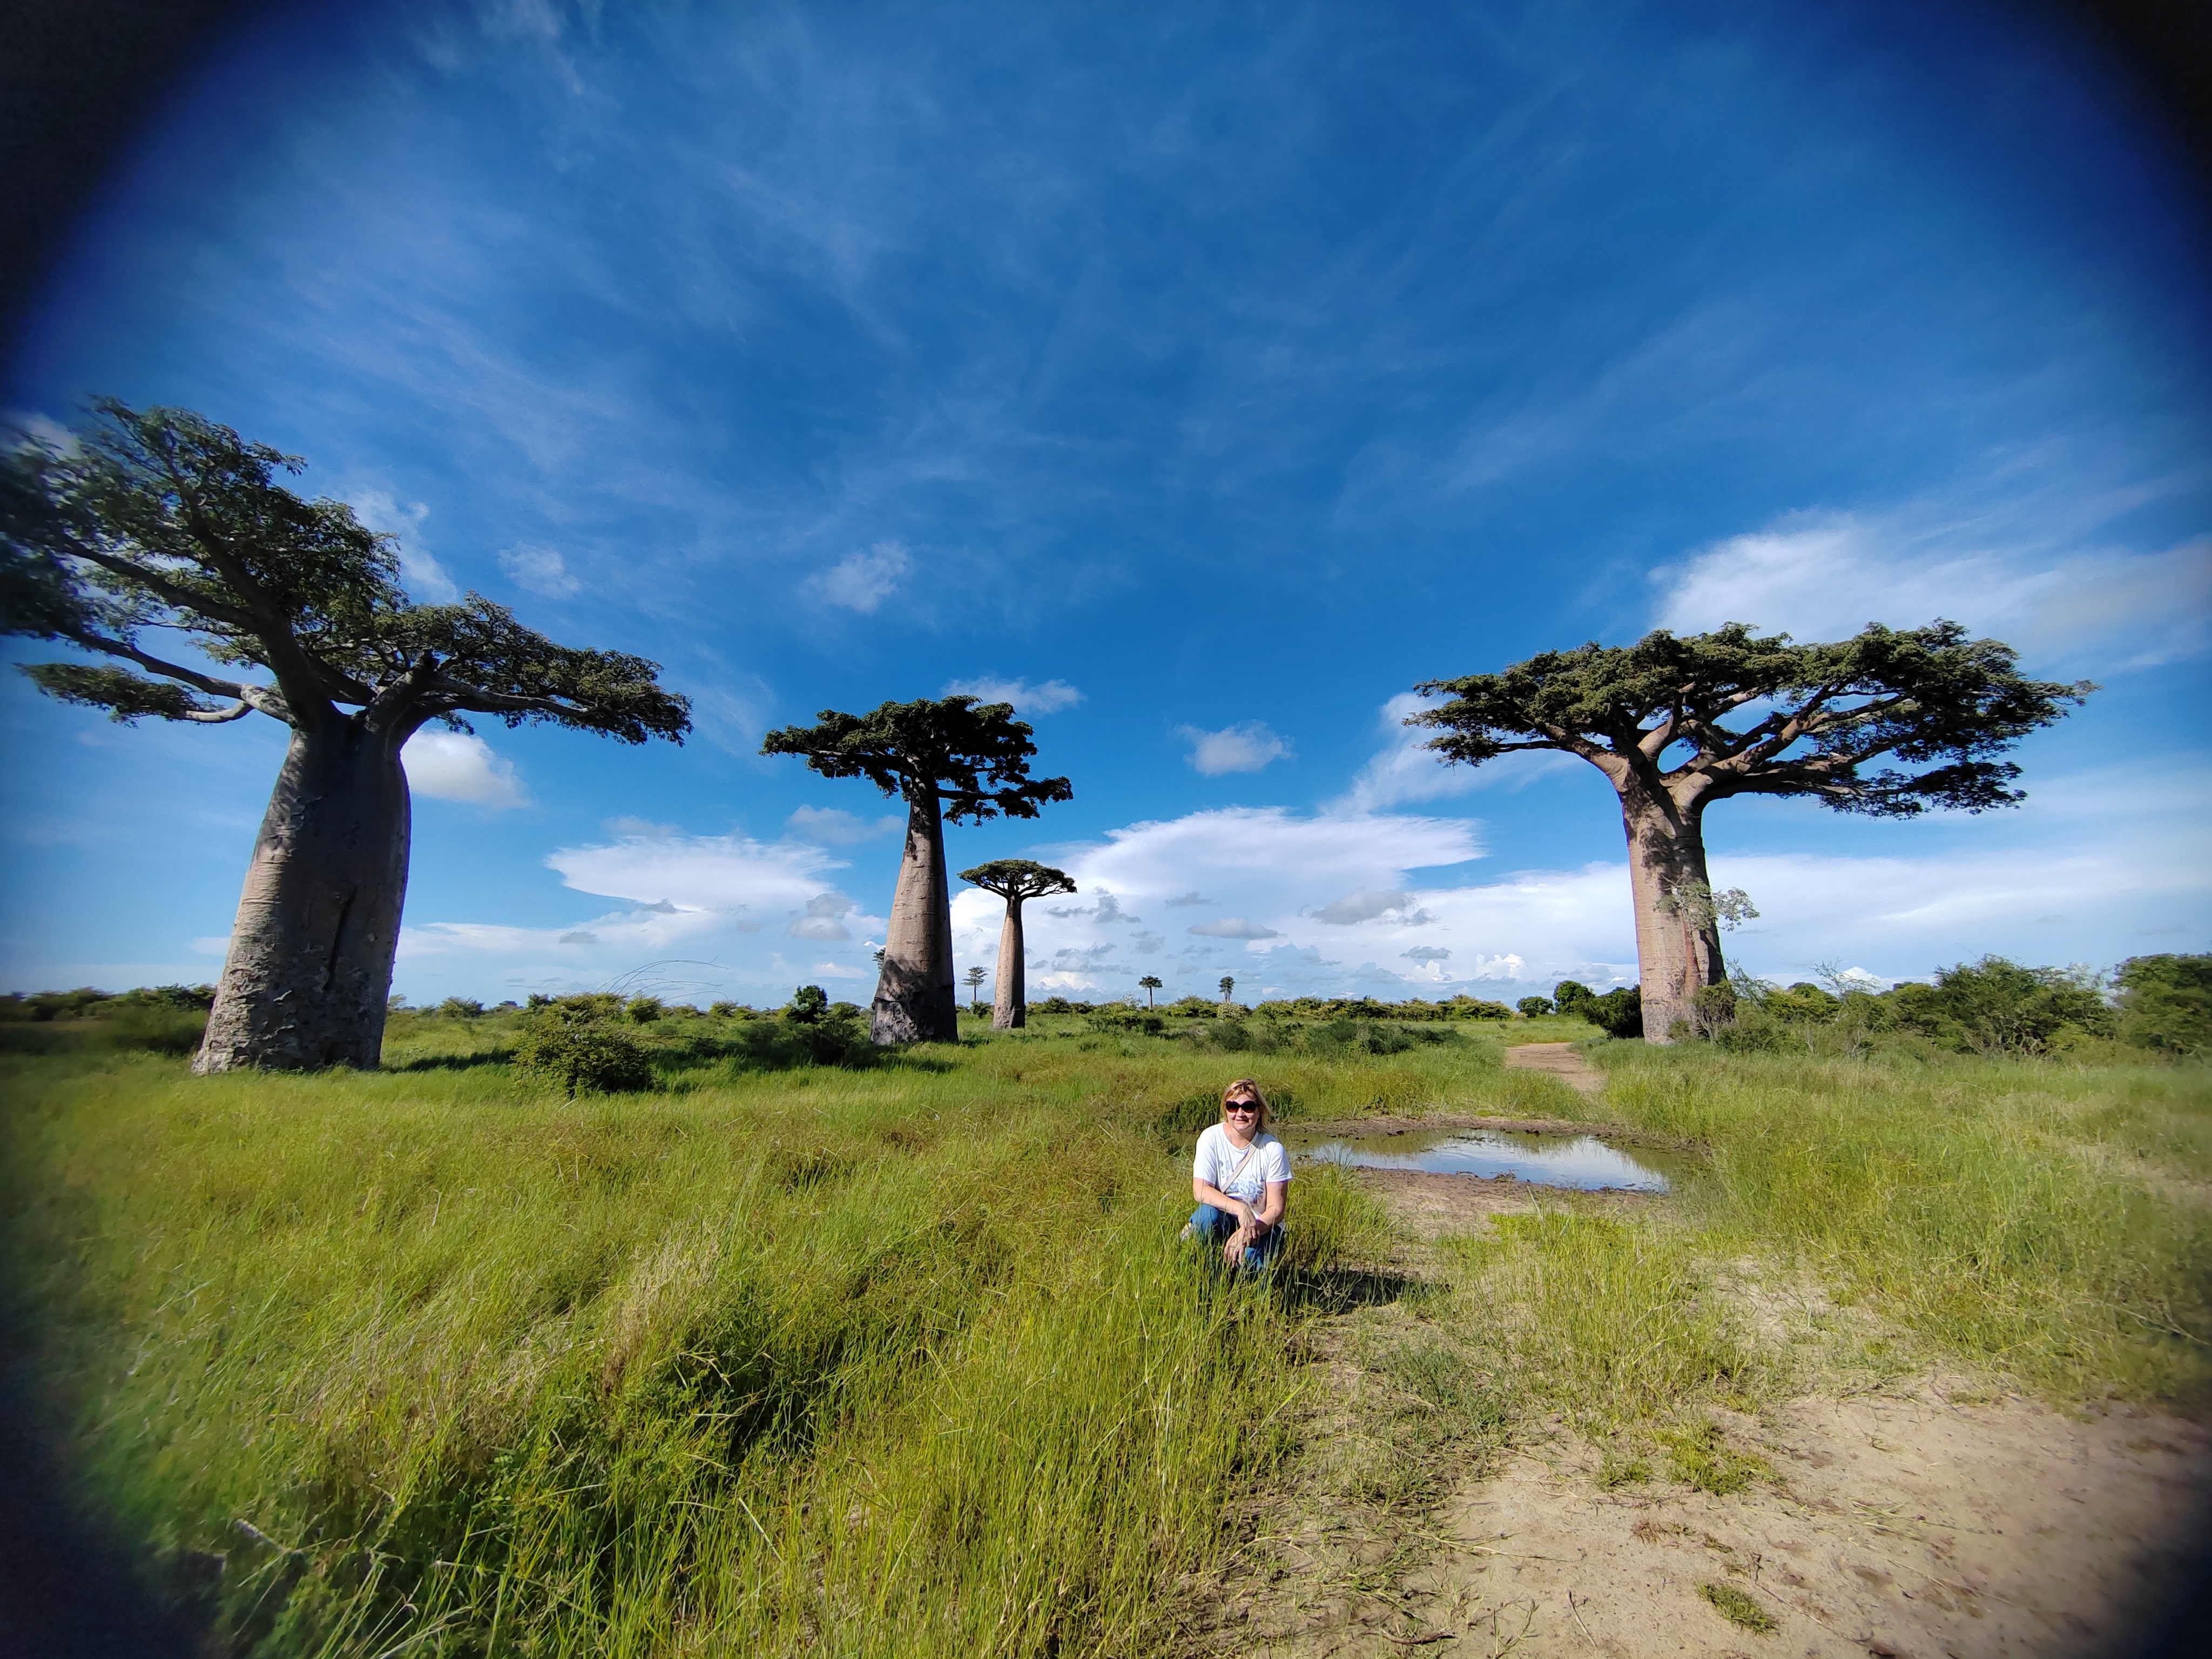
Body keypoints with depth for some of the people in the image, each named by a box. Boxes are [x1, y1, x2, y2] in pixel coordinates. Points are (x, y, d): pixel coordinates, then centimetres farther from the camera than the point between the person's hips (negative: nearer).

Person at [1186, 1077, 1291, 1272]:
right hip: (1222, 1221, 1)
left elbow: (1276, 1209, -11)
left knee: (1249, 1257, -33)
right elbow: (1200, 1190, -17)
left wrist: (1246, 1233, -29)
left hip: (1262, 1226, -1)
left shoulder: (1273, 1149, -12)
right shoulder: (1211, 1138, -10)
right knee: (1208, 1214, -32)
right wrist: (1239, 1208, -33)